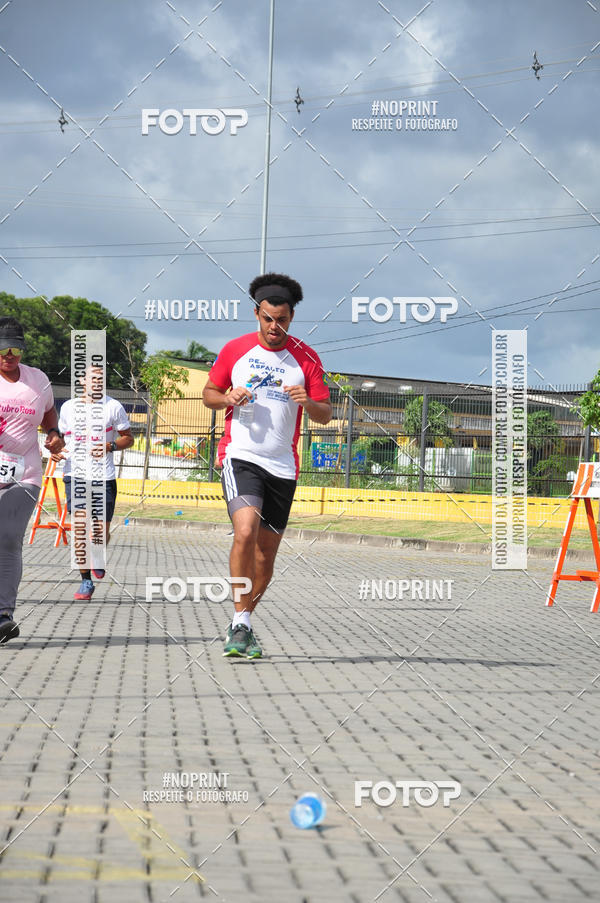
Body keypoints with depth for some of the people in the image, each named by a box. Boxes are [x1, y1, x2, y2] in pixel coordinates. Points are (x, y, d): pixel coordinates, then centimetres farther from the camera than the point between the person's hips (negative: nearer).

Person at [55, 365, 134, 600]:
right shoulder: (68, 408, 8)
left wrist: (110, 446, -12)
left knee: (102, 532, 0)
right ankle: (86, 581, 3)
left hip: (103, 477, -1)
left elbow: (128, 438, 7)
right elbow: (62, 436, 21)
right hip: (75, 475, 1)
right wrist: (57, 450, -1)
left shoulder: (113, 407, 2)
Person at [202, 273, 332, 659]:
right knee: (246, 532, -25)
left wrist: (307, 401, -16)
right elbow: (209, 393, 14)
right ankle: (240, 625, -19)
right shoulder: (235, 350, 4)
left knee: (266, 553, 7)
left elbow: (325, 414, 6)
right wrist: (227, 398, -8)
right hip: (241, 456, -2)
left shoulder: (306, 358, 5)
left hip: (282, 466, 3)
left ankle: (243, 623, 25)